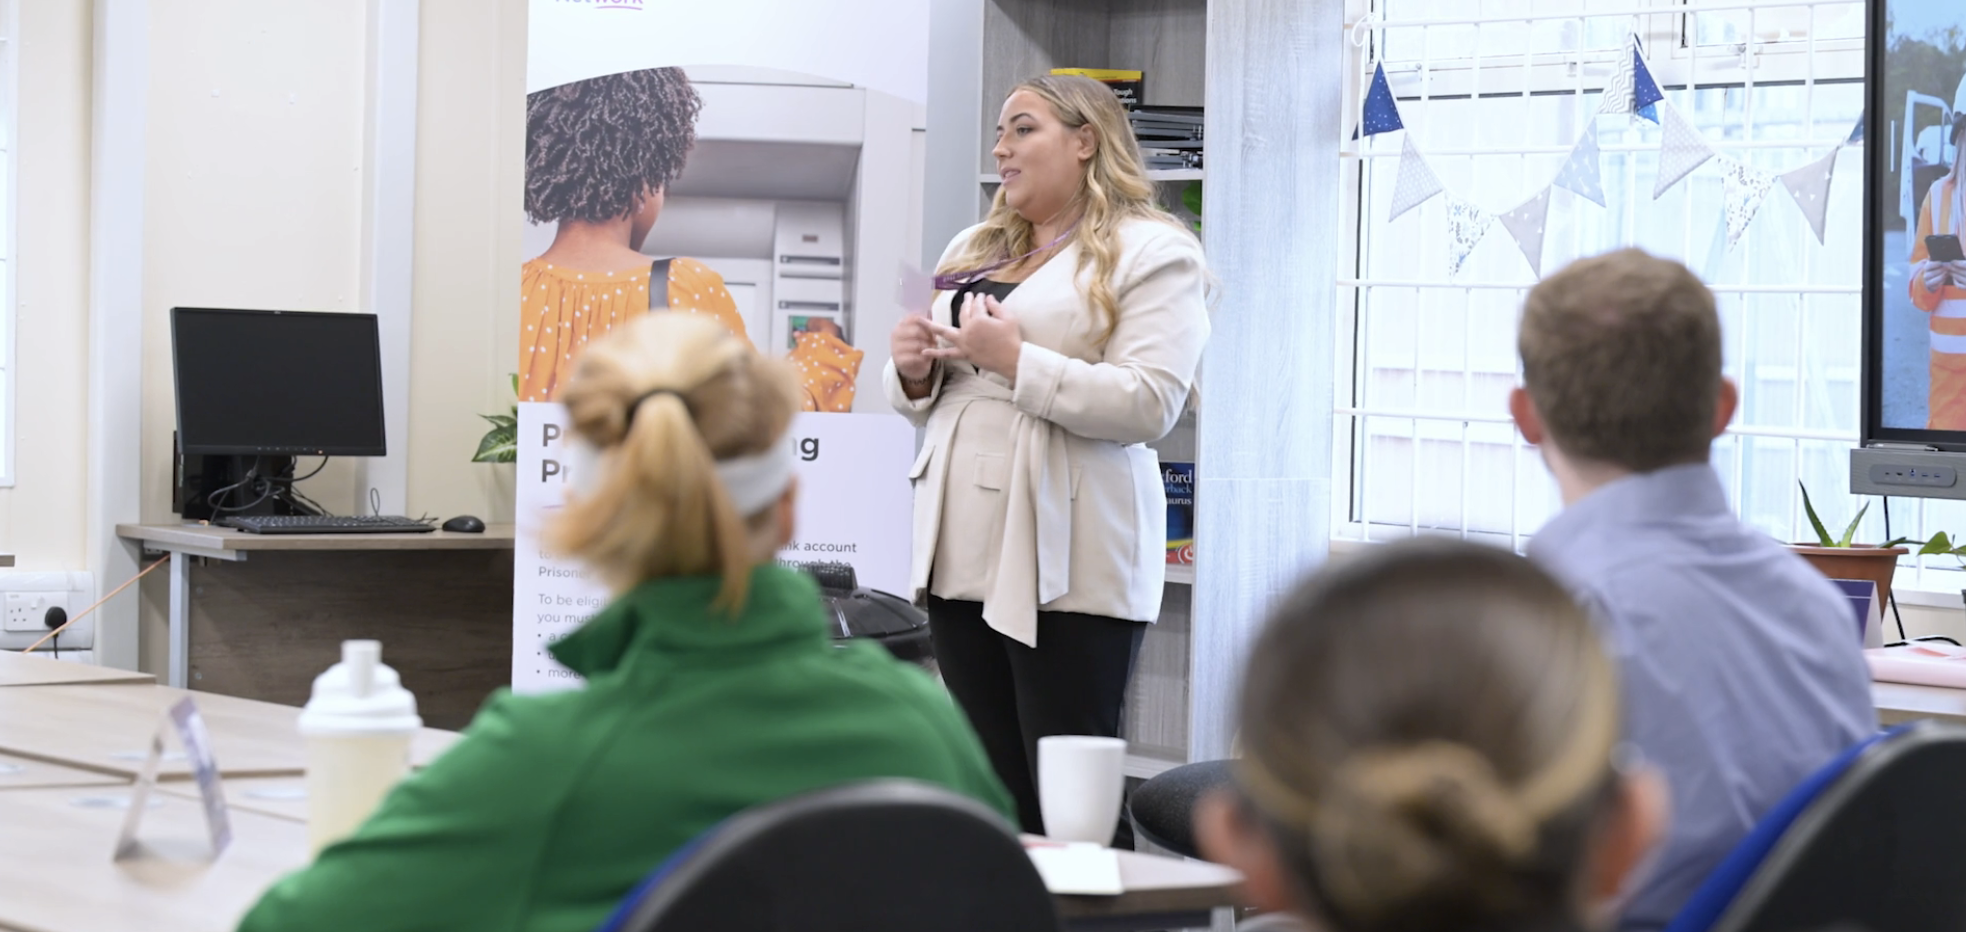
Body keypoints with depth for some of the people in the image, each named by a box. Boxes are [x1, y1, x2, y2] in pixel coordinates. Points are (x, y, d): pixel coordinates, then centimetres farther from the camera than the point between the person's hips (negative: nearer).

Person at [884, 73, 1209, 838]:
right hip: (965, 550, 7)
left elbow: (1150, 402, -15)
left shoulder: (1150, 253, -3)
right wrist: (915, 372, 4)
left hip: (1070, 566, -7)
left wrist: (1015, 360, -18)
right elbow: (928, 400, 28)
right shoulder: (973, 252, 21)